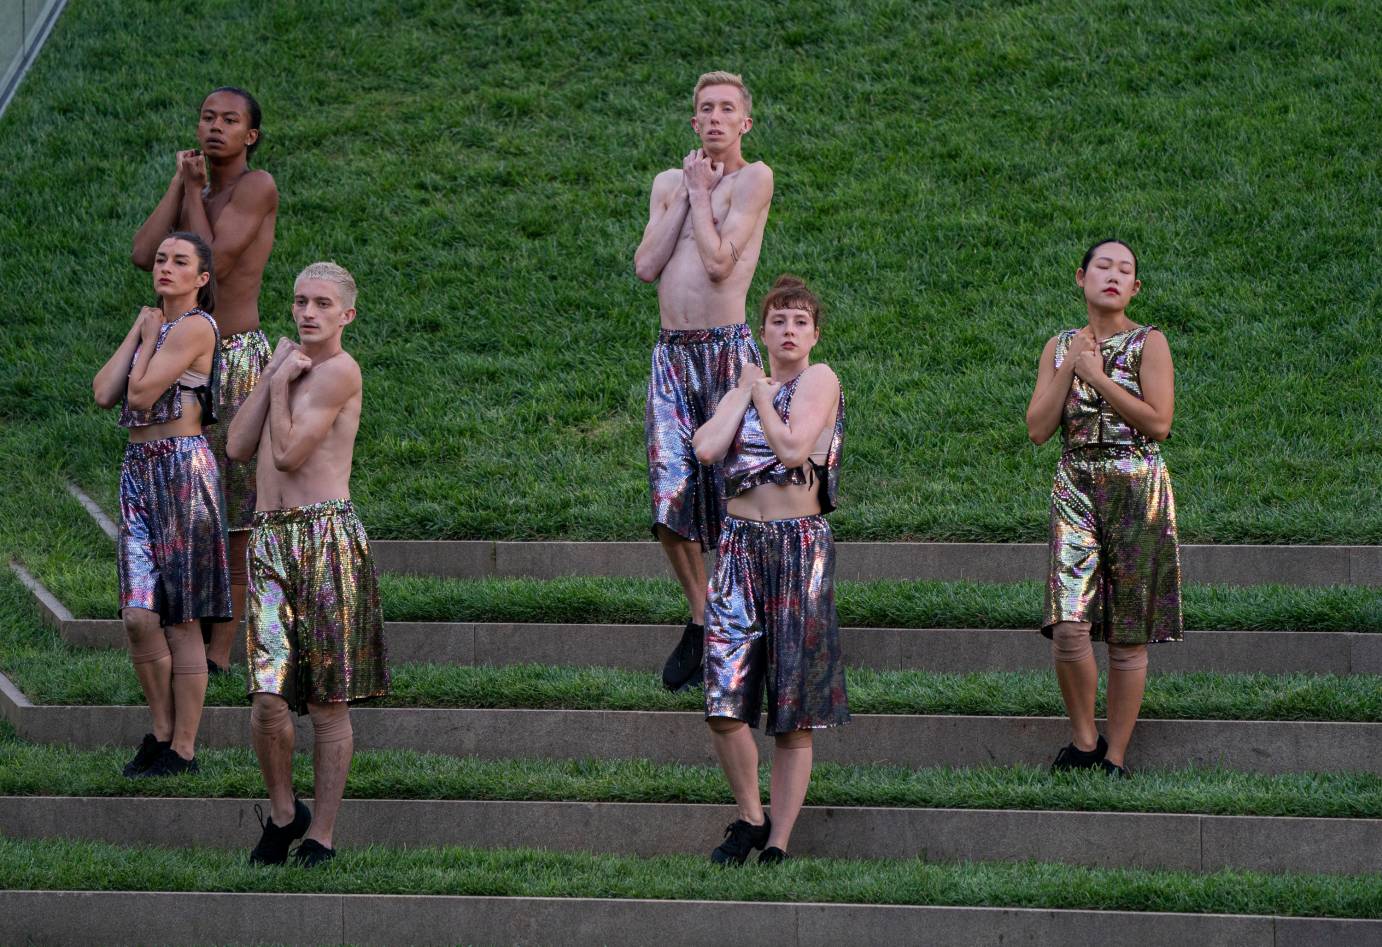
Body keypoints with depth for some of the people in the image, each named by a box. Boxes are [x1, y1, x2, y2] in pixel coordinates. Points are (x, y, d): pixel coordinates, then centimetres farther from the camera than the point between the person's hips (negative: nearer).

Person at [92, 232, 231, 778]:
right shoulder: (155, 326, 18)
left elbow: (141, 393, -15)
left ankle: (183, 750, 4)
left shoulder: (195, 327, -8)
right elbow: (105, 394, 6)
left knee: (181, 621, -2)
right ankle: (161, 732, 15)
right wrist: (137, 332, 5)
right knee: (139, 616, 1)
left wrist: (149, 339, 0)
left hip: (182, 471, -7)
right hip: (139, 471, 7)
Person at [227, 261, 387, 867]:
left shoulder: (338, 371, -4)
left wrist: (282, 385, 1)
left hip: (327, 537, -5)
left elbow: (287, 453, -11)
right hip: (270, 541, 5)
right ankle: (282, 813, 12)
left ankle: (319, 836, 8)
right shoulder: (288, 365, 20)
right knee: (269, 698, -8)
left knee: (328, 702, 2)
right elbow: (239, 447, 9)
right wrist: (272, 377, 4)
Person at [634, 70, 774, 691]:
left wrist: (700, 193, -2)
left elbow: (718, 262, -13)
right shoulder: (669, 183, 17)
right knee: (671, 500, -4)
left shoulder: (753, 179, -1)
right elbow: (646, 267, 4)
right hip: (672, 355, 4)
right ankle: (700, 619, 14)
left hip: (727, 350, -4)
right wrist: (683, 195, 4)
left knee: (733, 494, -3)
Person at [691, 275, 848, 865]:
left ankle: (778, 843, 5)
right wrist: (746, 393, 2)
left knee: (794, 712, 0)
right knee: (724, 705, -6)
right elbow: (707, 448, -2)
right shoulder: (743, 390, 16)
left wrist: (761, 391, -3)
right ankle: (750, 818, 14)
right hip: (741, 544, 4)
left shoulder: (819, 379, 0)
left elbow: (793, 447, -16)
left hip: (800, 544, -4)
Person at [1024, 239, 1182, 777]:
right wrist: (1069, 367, -5)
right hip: (1075, 488, 2)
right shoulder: (1060, 348, 11)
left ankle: (1114, 756, 9)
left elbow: (1158, 422, -11)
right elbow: (1038, 429, 3)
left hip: (1136, 490, -2)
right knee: (1069, 626, -13)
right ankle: (1083, 740, 6)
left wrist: (1098, 375, -11)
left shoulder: (1148, 343, 0)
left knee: (1127, 637, 0)